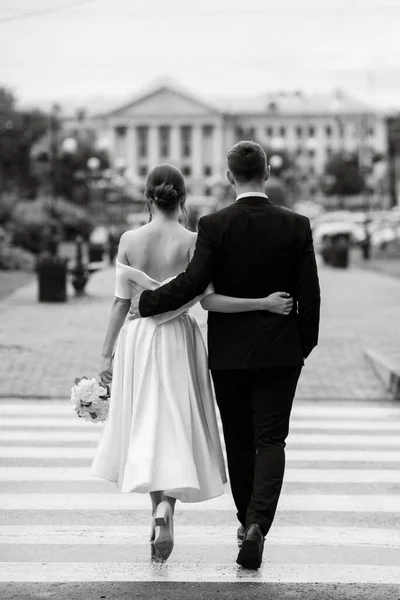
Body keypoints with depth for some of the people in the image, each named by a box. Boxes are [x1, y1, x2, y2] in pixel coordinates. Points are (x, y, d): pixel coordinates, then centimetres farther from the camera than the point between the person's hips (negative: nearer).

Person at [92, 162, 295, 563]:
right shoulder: (192, 242, -9)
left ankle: (160, 512, 21)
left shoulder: (129, 240, -4)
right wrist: (264, 303, -13)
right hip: (179, 341, -2)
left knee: (148, 427, 15)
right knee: (175, 428, 4)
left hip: (139, 338, 2)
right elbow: (208, 300, -15)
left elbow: (121, 302, -2)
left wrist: (106, 354, 4)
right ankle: (166, 505, -18)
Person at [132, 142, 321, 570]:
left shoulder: (214, 226, -9)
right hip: (279, 353, 0)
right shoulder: (296, 226, -4)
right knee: (270, 440, 1)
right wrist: (304, 346, 10)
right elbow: (309, 295, -3)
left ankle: (248, 521, 26)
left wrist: (146, 303, -2)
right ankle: (257, 523, -16)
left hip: (228, 353, 0)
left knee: (238, 441, 14)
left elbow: (193, 284, -16)